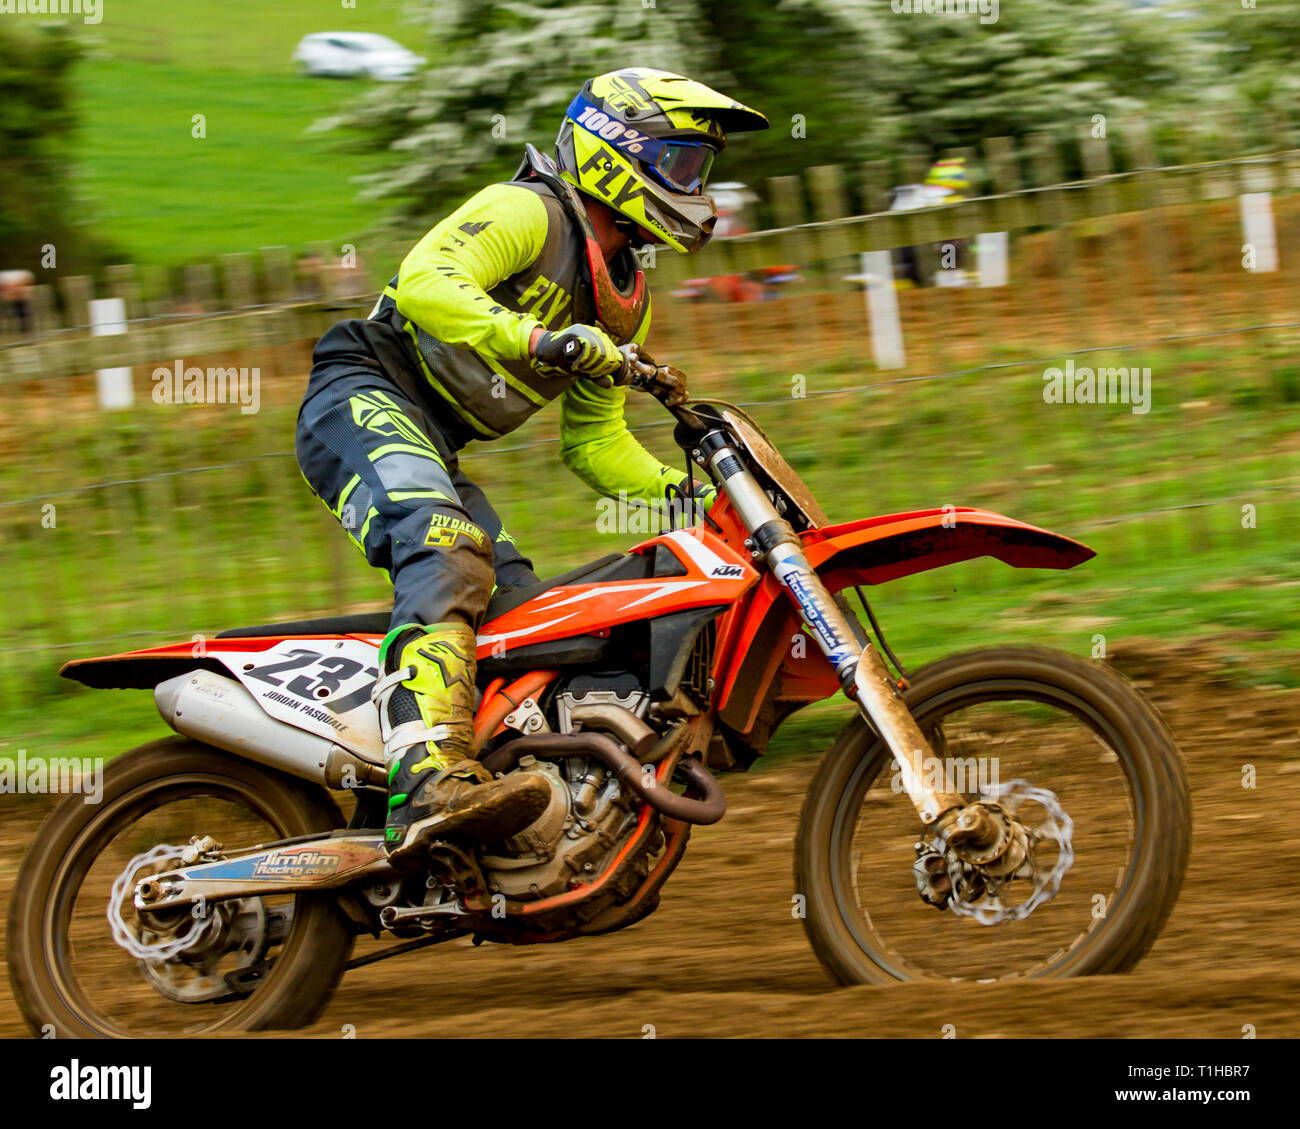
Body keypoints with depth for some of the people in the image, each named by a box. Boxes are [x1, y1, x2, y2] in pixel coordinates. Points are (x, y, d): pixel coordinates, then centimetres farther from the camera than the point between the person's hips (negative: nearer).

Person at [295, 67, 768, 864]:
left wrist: (689, 492, 7)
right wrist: (535, 338, -38)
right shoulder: (527, 213, -8)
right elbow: (425, 281, -26)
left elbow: (594, 440, 23)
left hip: (436, 451, 10)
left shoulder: (624, 300, 20)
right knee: (447, 552, -33)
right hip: (366, 396, -10)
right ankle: (429, 782, -53)